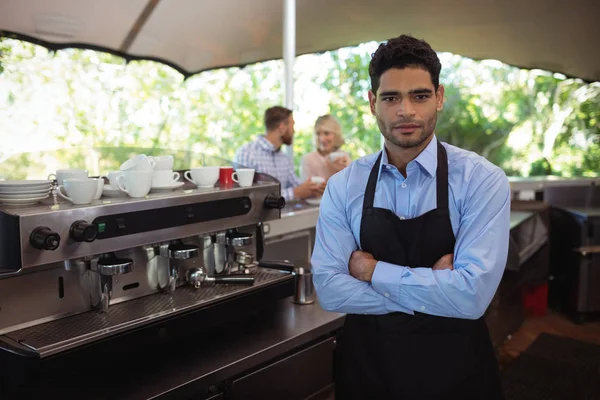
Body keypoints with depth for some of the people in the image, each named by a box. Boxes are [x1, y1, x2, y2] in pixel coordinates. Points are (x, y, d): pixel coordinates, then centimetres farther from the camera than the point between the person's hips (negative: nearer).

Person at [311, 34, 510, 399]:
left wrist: (373, 271, -16)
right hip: (365, 365, 2)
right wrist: (432, 290, -18)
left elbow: (473, 294, -23)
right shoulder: (343, 186, -6)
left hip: (454, 369, -1)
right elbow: (329, 290, -12)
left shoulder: (482, 180, -14)